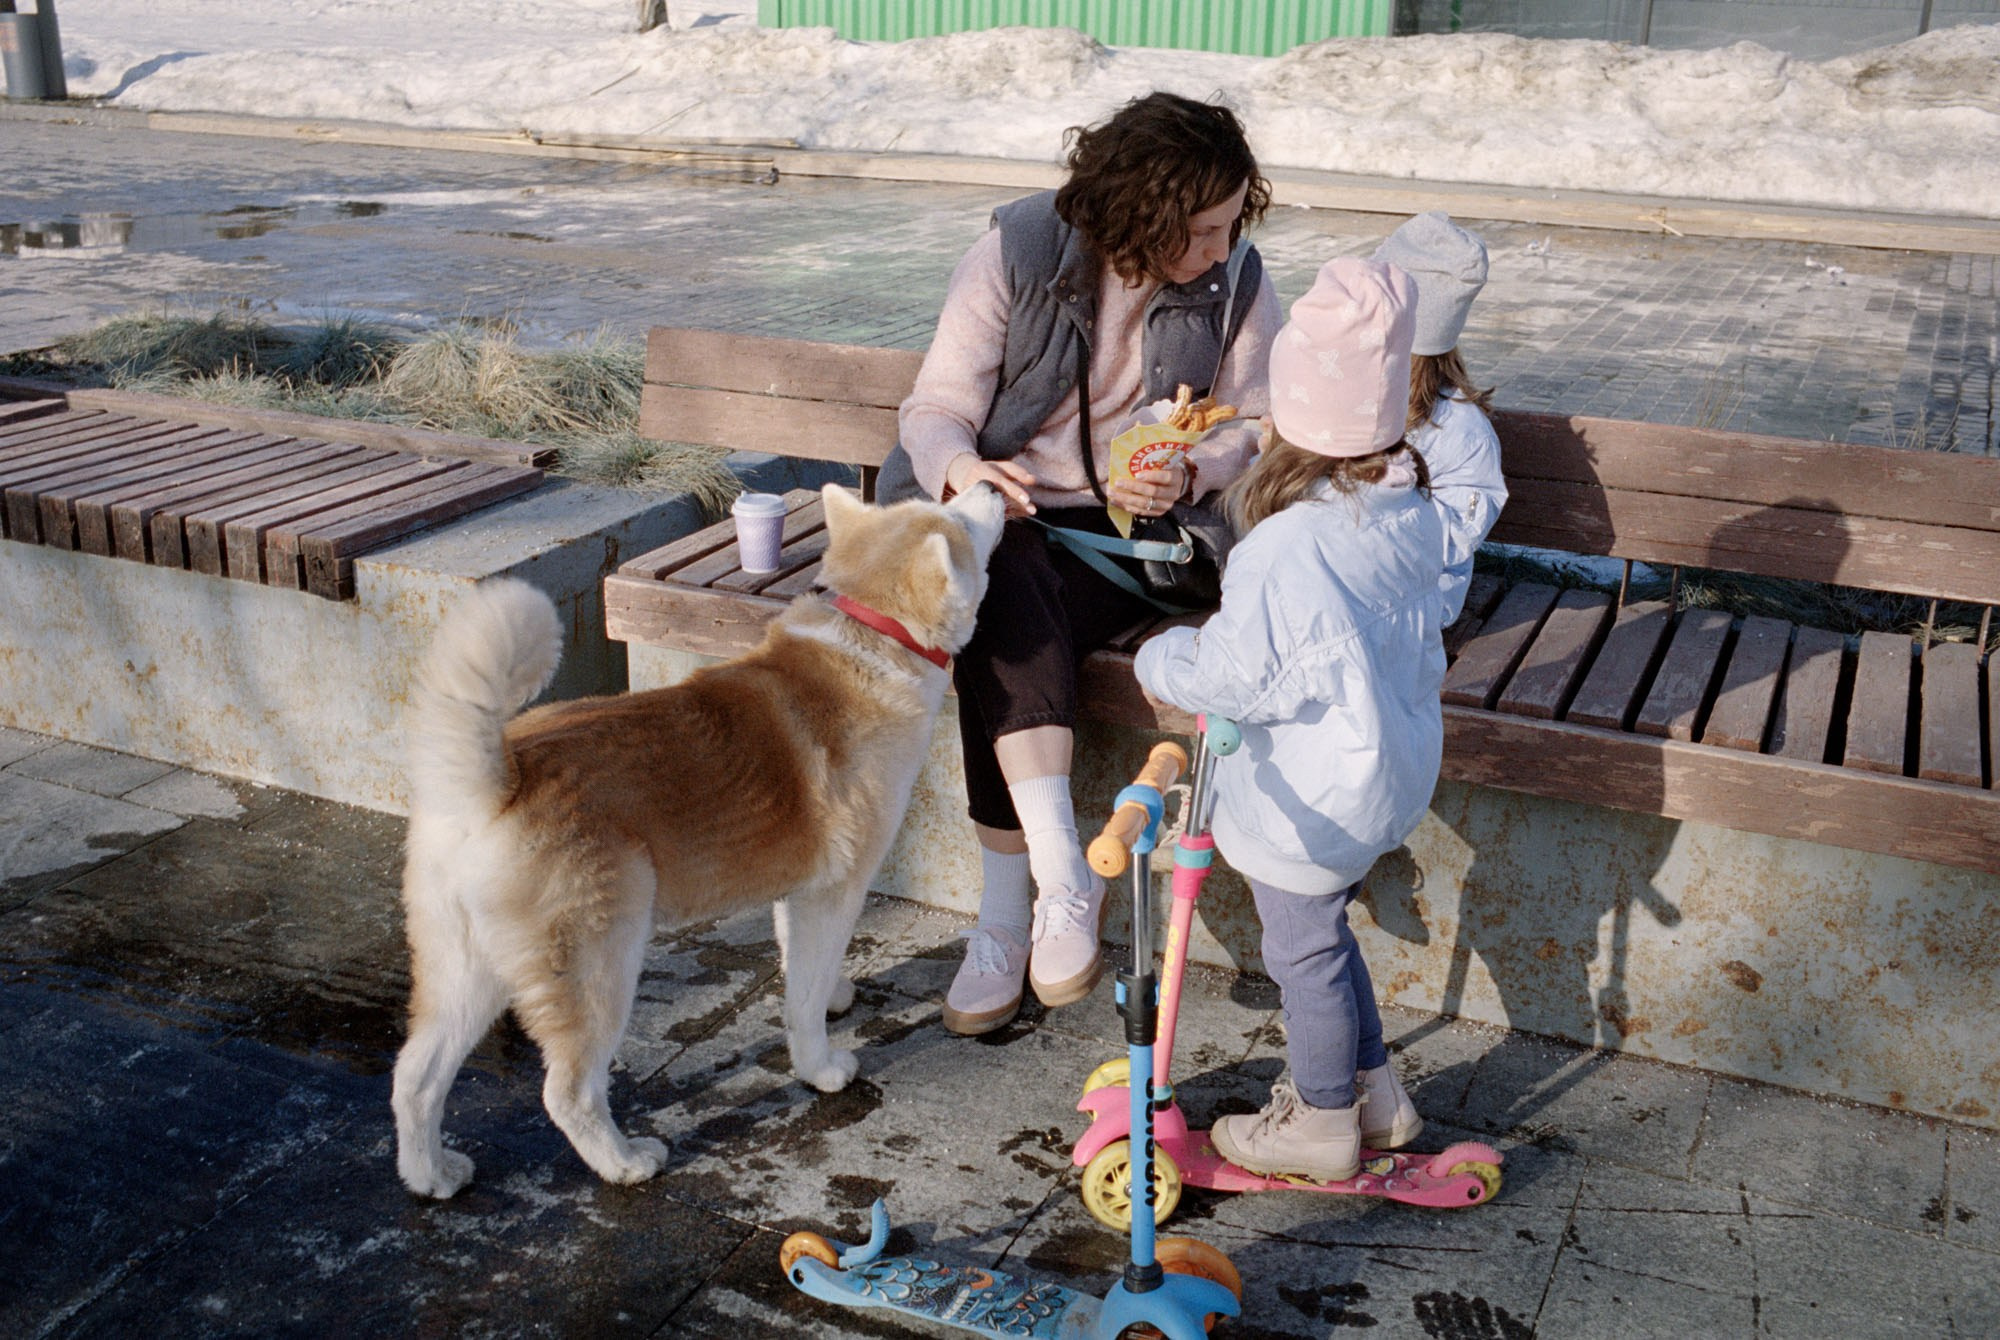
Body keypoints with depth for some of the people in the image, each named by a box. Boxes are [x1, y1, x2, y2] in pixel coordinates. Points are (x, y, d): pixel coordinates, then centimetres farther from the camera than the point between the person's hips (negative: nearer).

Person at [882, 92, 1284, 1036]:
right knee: (1008, 590, -35)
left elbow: (1256, 423, 3)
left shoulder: (1236, 283, -5)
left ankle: (1005, 920, -21)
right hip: (996, 506, 0)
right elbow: (935, 405, -9)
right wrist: (959, 468, -33)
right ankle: (1064, 873, -35)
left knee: (1005, 641, -29)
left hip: (1125, 531, 0)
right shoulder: (1017, 252, -10)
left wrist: (1191, 475, -19)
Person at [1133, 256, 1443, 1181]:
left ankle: (1321, 1123, 32)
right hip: (1394, 773, 8)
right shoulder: (1413, 518, -5)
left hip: (1309, 802, -8)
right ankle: (1374, 1092, 41)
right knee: (1324, 933, 26)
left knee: (1305, 952, 12)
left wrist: (1161, 660, -5)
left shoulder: (1283, 549, -30)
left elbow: (1236, 679, -25)